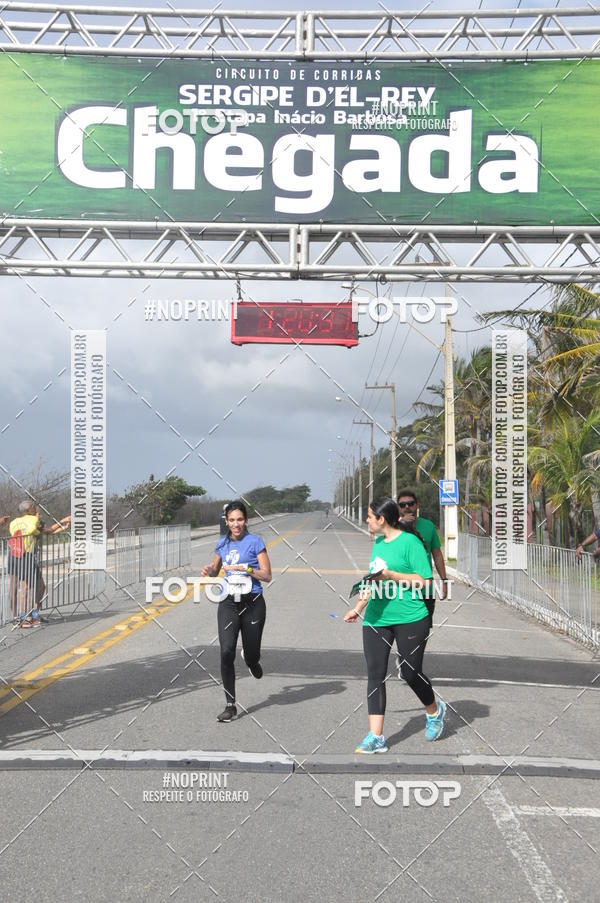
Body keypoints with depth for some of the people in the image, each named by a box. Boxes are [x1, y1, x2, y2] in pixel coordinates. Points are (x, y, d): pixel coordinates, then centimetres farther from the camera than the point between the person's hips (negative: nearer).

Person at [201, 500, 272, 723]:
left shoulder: (255, 541, -4)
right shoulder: (223, 543, 9)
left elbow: (267, 575, -6)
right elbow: (215, 570, 22)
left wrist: (244, 568, -19)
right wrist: (208, 570, -1)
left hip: (252, 603, -2)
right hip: (228, 604, 2)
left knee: (252, 656, 7)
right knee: (226, 652, -12)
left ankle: (250, 658, 47)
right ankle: (230, 706, -4)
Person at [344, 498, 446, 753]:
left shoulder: (410, 542, -10)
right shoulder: (378, 542, 13)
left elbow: (425, 581, -14)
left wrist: (391, 575, -19)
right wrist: (358, 608, 28)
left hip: (410, 619, -6)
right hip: (376, 619, 7)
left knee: (411, 673, 4)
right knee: (375, 675, -1)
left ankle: (434, 710, 35)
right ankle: (376, 737, 2)